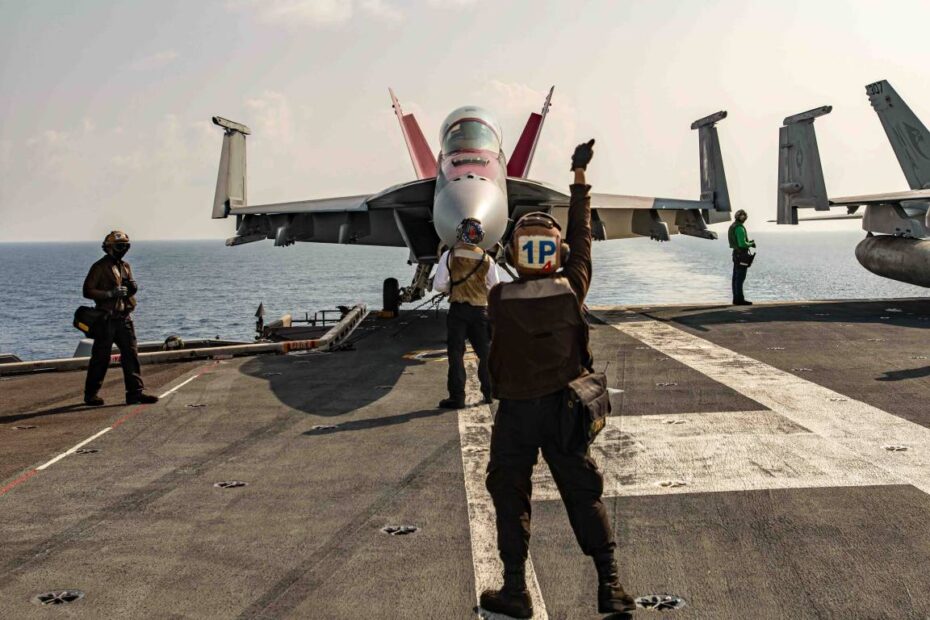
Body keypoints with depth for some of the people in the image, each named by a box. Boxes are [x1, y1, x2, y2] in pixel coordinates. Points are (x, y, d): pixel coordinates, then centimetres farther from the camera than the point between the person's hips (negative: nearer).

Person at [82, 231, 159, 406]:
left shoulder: (125, 266, 16)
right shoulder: (99, 267, -6)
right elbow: (87, 291, -11)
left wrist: (132, 288, 2)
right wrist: (110, 294, -20)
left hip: (124, 318, 6)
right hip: (106, 319, -6)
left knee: (131, 354, 1)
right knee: (100, 358, 0)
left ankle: (136, 391, 2)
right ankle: (91, 394, 12)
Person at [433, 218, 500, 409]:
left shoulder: (450, 255, -5)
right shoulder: (487, 259, 1)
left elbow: (438, 285, -8)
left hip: (458, 309, -2)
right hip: (481, 310, 2)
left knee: (456, 353, 2)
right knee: (485, 352, 15)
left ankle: (457, 397, 0)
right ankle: (489, 392, 22)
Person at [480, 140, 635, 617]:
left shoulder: (498, 300, -14)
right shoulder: (572, 290, -11)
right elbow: (581, 235, 2)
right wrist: (580, 175, 14)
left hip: (515, 411, -1)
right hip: (564, 408, 2)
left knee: (510, 496, 13)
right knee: (583, 494, 12)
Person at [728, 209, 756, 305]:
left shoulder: (732, 227, 13)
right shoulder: (740, 228, -17)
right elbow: (742, 244, -23)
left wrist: (749, 242, 15)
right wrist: (751, 244, -5)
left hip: (736, 253, 10)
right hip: (742, 255, -10)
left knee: (736, 277, 9)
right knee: (740, 278, -8)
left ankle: (736, 298, 12)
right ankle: (739, 299, -8)